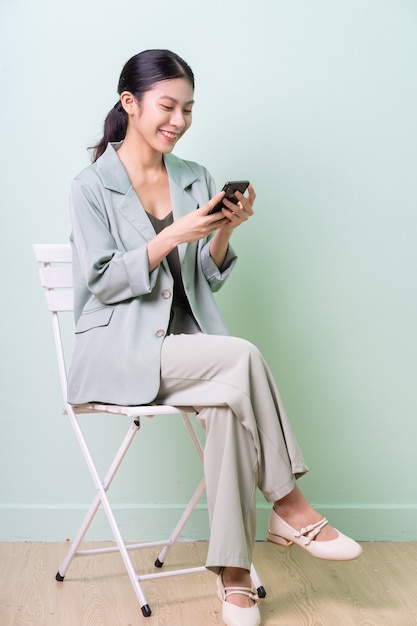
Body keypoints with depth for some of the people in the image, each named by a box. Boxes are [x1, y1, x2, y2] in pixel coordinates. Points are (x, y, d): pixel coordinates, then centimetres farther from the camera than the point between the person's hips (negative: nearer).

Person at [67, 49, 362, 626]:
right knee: (244, 357, -29)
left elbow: (208, 279, 10)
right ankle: (289, 507, -13)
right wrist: (174, 234, -19)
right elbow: (102, 282, -9)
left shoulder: (195, 179, 11)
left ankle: (233, 574, -21)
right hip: (120, 349, -4)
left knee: (227, 406, -30)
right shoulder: (92, 185, -2)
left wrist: (225, 231, -10)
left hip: (187, 345, 4)